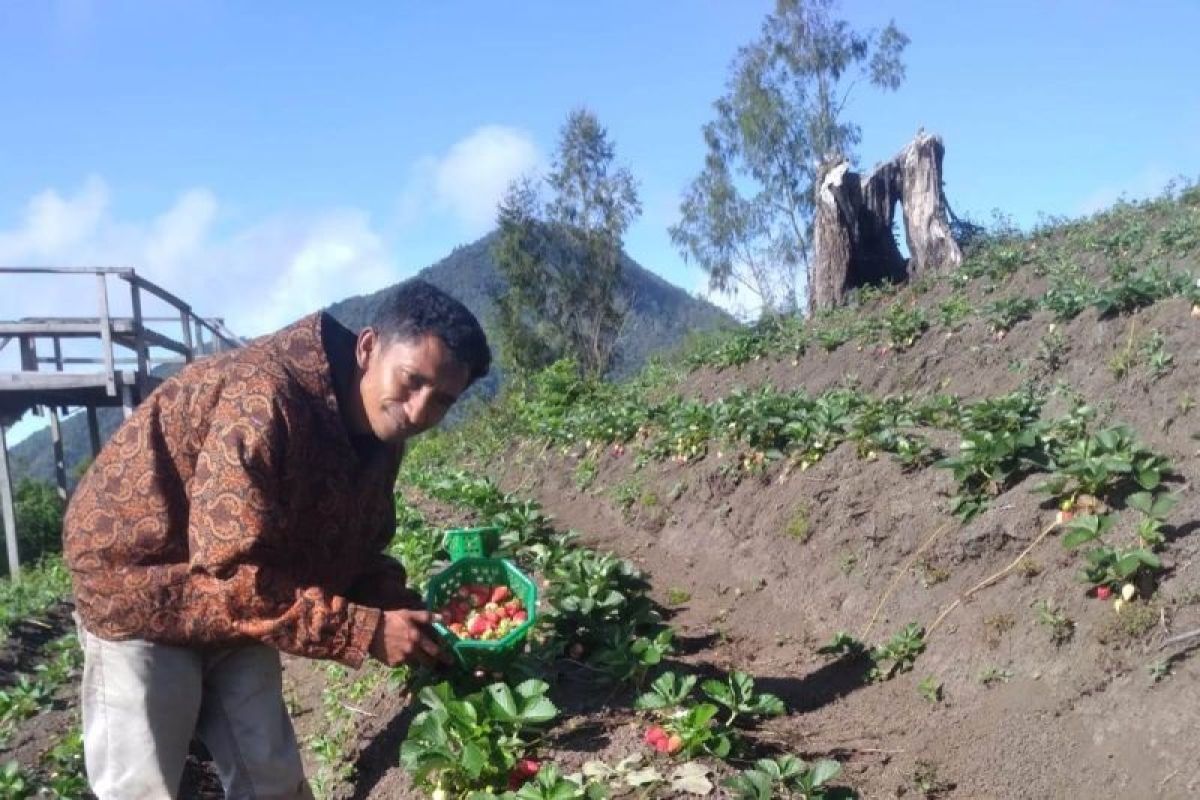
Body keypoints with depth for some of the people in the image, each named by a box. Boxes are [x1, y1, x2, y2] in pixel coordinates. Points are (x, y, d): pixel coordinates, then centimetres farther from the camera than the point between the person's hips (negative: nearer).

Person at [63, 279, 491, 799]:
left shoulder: (378, 433, -6)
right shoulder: (267, 398, -34)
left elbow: (353, 554, 4)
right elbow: (233, 572, -34)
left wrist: (408, 614, -14)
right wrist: (366, 633, -30)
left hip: (239, 610, 8)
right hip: (144, 590, -7)